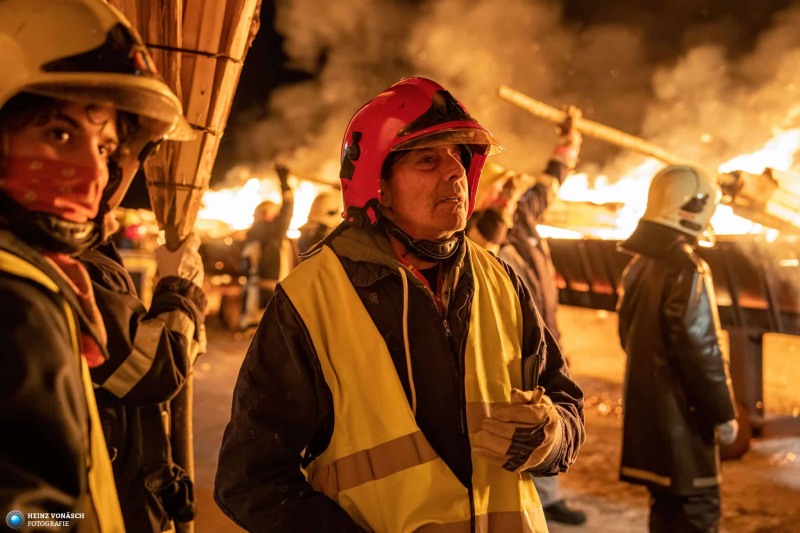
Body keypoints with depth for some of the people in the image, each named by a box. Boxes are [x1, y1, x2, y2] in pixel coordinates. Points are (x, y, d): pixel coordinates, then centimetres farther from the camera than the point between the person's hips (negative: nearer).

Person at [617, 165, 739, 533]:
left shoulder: (639, 264, 9)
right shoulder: (687, 270, -19)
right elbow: (701, 351, -20)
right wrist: (723, 413, -11)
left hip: (646, 406, 9)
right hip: (681, 413, -9)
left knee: (667, 502, 18)